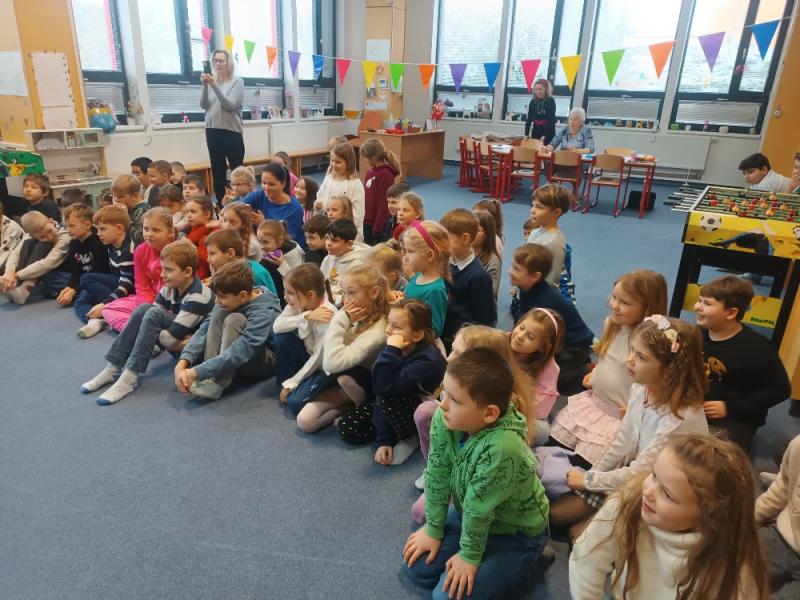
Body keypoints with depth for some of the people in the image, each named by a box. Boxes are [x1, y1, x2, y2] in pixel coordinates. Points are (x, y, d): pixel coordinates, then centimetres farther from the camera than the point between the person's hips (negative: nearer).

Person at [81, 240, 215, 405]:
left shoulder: (198, 297, -24)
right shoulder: (171, 287, 1)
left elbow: (171, 338, -26)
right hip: (178, 339, 8)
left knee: (154, 314, -25)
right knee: (144, 309, -11)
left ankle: (130, 378, -24)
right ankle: (113, 369, -11)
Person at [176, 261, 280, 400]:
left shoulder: (263, 314, -30)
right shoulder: (231, 300, -9)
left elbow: (238, 353, -38)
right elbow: (204, 329, -14)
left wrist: (196, 372, -38)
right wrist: (182, 363, -28)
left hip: (265, 362, -7)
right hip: (241, 362, 7)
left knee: (234, 319, -29)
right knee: (219, 314, -16)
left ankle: (217, 384, -31)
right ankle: (210, 377, -24)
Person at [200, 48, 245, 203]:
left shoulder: (237, 81, 0)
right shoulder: (212, 81, 11)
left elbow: (230, 105, -13)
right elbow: (204, 105, 4)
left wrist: (215, 86, -18)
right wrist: (205, 86, -9)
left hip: (232, 132, -5)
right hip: (212, 131, 5)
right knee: (217, 171, 8)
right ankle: (221, 204, 15)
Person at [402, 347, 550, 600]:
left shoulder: (501, 448, -42)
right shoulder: (444, 418, -24)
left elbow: (479, 509, -28)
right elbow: (437, 476, -12)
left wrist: (469, 556, -13)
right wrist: (433, 530, -3)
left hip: (516, 533, -6)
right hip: (468, 515, 6)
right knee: (415, 566, 5)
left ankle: (525, 561, 9)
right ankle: (487, 557, 22)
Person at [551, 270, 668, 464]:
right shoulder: (612, 324, -1)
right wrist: (594, 374, 6)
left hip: (621, 415, -7)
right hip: (593, 400, 7)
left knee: (587, 457, -11)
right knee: (554, 437, 6)